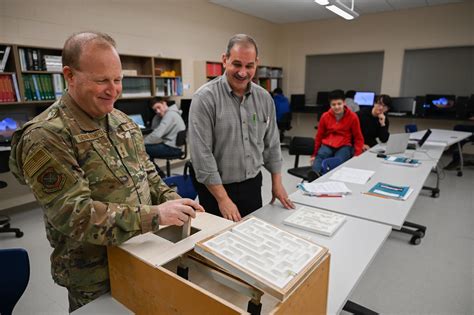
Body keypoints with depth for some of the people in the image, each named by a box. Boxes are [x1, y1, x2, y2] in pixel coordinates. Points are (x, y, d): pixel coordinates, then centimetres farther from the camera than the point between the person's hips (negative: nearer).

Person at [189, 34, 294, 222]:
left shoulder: (264, 98, 2)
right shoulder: (205, 98, -16)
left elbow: (271, 143, 10)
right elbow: (201, 155, -19)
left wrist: (277, 183, 10)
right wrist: (223, 199, -18)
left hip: (253, 185, 5)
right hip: (217, 189, -4)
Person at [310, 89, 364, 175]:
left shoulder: (352, 117, -2)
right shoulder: (325, 116, 4)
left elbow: (358, 138, 4)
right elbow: (319, 136, 15)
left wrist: (357, 155, -10)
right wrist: (314, 154, 17)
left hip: (344, 146, -2)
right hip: (327, 145, 2)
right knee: (316, 170, -29)